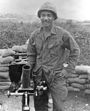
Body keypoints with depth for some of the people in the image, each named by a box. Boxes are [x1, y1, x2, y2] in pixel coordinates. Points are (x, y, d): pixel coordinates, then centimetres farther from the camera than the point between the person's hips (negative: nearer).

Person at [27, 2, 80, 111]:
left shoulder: (63, 34, -11)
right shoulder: (34, 35, 1)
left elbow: (75, 51, -1)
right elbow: (31, 55, 11)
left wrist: (68, 70, -6)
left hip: (56, 76, -3)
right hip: (39, 75, 4)